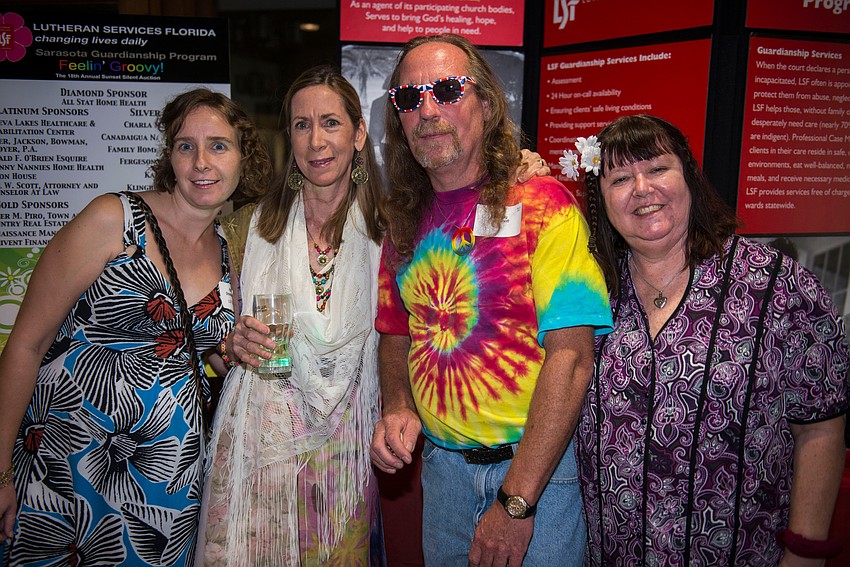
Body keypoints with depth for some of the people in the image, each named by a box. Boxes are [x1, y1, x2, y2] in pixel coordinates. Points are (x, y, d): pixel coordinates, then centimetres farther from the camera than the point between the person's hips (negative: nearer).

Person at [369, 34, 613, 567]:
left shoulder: (542, 202, -13)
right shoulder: (407, 222, 4)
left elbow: (572, 357, -19)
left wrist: (515, 499, -21)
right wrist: (397, 410, -5)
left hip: (540, 464, -5)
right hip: (442, 464, 5)